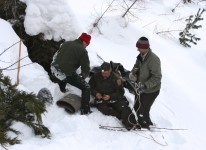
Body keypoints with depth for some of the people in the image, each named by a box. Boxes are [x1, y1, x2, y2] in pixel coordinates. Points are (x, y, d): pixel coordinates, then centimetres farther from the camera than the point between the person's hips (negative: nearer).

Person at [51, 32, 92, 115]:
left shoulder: (66, 43, 12)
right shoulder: (83, 51, -6)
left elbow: (56, 56, 25)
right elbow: (86, 69, -4)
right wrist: (81, 76, 16)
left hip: (54, 70, 7)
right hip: (67, 75, -7)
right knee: (86, 87, 7)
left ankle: (62, 89, 60)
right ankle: (85, 111, 4)